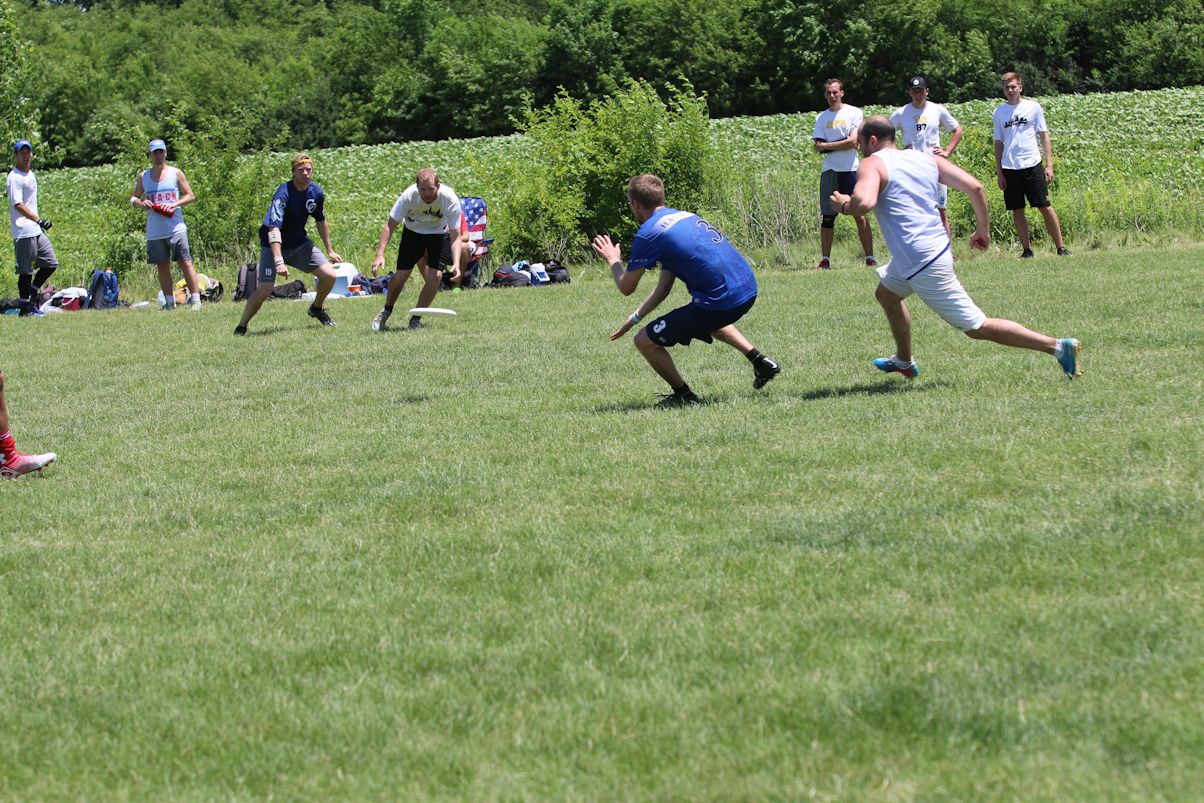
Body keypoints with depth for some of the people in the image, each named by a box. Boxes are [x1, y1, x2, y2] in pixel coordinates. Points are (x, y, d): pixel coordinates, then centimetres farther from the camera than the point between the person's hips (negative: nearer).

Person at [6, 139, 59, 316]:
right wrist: (39, 220, -26)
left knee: (51, 263, 10)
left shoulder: (30, 174, 16)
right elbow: (18, 205, -20)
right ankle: (25, 307, 2)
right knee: (26, 270, -5)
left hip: (37, 231, 9)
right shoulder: (14, 177, -13)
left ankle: (32, 293, 21)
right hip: (23, 231, -9)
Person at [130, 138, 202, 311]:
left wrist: (174, 204, -13)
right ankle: (169, 302, 13)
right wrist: (140, 203, -7)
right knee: (162, 267, 6)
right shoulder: (143, 177, 11)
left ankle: (195, 300, -6)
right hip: (154, 231, 3)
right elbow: (133, 198, 17)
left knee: (185, 263, -7)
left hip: (176, 228, -3)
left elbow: (191, 196, 4)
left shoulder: (175, 173, 4)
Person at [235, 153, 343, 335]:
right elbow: (274, 229, -38)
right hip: (274, 246, -6)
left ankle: (316, 308, 25)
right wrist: (278, 261, -48)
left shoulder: (316, 193, -7)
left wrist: (329, 250, 18)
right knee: (265, 289, -19)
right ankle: (241, 328, -3)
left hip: (300, 243, 6)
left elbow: (321, 221, 13)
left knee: (329, 276, -4)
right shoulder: (283, 194, -28)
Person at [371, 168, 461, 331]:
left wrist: (456, 263, -44)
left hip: (439, 233, 0)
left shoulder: (451, 200, -32)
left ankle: (416, 319, 1)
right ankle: (386, 312, 23)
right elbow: (390, 225, -23)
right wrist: (380, 254, -34)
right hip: (413, 232, 0)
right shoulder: (409, 196, -31)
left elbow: (455, 236, -28)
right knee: (401, 275, -6)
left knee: (435, 276, -17)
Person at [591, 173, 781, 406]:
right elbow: (663, 288, 24)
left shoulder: (648, 233, -7)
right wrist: (635, 318, 26)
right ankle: (760, 362, 34)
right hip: (748, 290, 9)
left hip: (720, 302, -9)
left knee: (645, 341, 4)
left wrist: (613, 261, 23)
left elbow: (626, 288, 4)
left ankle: (683, 395, 14)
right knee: (710, 321, 44)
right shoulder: (684, 216, 20)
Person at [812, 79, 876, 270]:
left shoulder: (854, 112, 1)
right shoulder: (821, 118, 12)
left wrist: (826, 145, -4)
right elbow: (817, 147, 3)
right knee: (827, 216, 3)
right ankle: (825, 260, 8)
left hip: (850, 169, -3)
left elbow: (853, 141, -9)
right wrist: (842, 144, -10)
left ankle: (870, 258, -3)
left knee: (859, 215, -5)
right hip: (829, 170, 3)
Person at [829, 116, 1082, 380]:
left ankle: (1059, 347, -4)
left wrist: (844, 204, -8)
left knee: (977, 327, -2)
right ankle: (904, 361, 45)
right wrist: (982, 229, 14)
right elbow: (974, 187, 3)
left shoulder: (873, 164, -10)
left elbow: (863, 202, -30)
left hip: (923, 264, -9)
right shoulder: (925, 158, 10)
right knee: (886, 294, 32)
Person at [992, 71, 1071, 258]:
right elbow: (998, 143, 12)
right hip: (1009, 168, 2)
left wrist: (1049, 165, -2)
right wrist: (998, 172, 6)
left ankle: (1061, 247, 1)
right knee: (1017, 211, 3)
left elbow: (1044, 136, 5)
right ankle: (1027, 250, 11)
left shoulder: (1033, 107, 3)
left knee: (1045, 207, -4)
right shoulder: (999, 112, 8)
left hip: (1032, 165, -2)